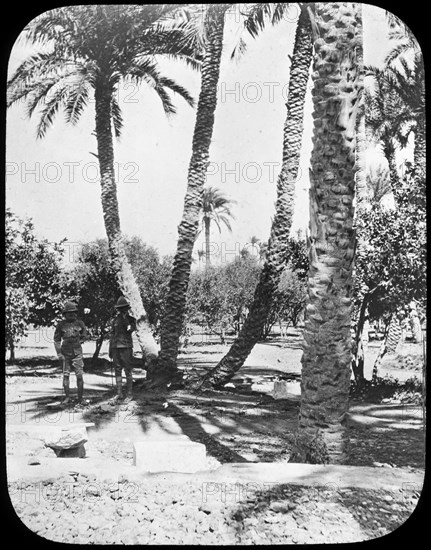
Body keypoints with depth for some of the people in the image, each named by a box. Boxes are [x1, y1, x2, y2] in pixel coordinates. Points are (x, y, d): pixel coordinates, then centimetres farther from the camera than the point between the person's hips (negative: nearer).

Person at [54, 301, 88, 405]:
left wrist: (78, 342, -1)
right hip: (65, 353, 0)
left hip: (77, 353, 0)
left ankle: (80, 398, 5)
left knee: (79, 375, -2)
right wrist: (59, 353, -3)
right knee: (66, 375, 0)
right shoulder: (61, 325, -1)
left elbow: (85, 336, 13)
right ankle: (67, 397, 11)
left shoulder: (80, 323, 2)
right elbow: (56, 339, 3)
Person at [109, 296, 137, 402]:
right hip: (116, 347, 4)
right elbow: (112, 335, 15)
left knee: (128, 371, -2)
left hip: (126, 347, -4)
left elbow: (130, 329, -18)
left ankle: (129, 393, 3)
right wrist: (110, 350, 13)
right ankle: (119, 393, 8)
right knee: (117, 371, 4)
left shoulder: (131, 319, 2)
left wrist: (125, 318, -20)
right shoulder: (115, 320, 13)